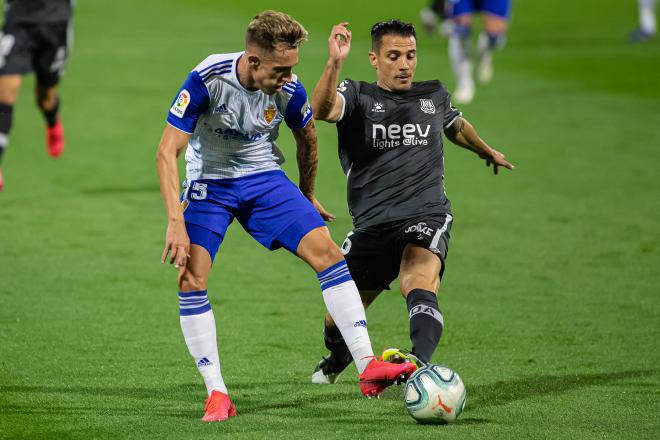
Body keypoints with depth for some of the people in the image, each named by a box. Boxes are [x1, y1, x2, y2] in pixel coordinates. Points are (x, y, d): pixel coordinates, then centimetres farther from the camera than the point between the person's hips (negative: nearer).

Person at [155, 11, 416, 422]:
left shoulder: (289, 90, -16)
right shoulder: (207, 80, -26)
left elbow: (307, 139, 7)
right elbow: (167, 151, -24)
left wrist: (307, 196, 19)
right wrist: (176, 221, -30)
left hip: (266, 180, 3)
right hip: (210, 184, -3)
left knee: (327, 252, -13)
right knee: (191, 278, -20)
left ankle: (368, 368, -12)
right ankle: (217, 395, -11)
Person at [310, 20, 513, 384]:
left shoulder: (434, 96, 13)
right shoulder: (357, 95, 3)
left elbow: (456, 126, 37)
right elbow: (322, 110, -22)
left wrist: (487, 152, 55)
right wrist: (334, 64, -39)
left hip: (426, 217, -1)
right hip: (371, 226, 1)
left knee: (420, 285, -33)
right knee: (338, 319, 10)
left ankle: (418, 364, -56)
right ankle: (338, 358, 45)